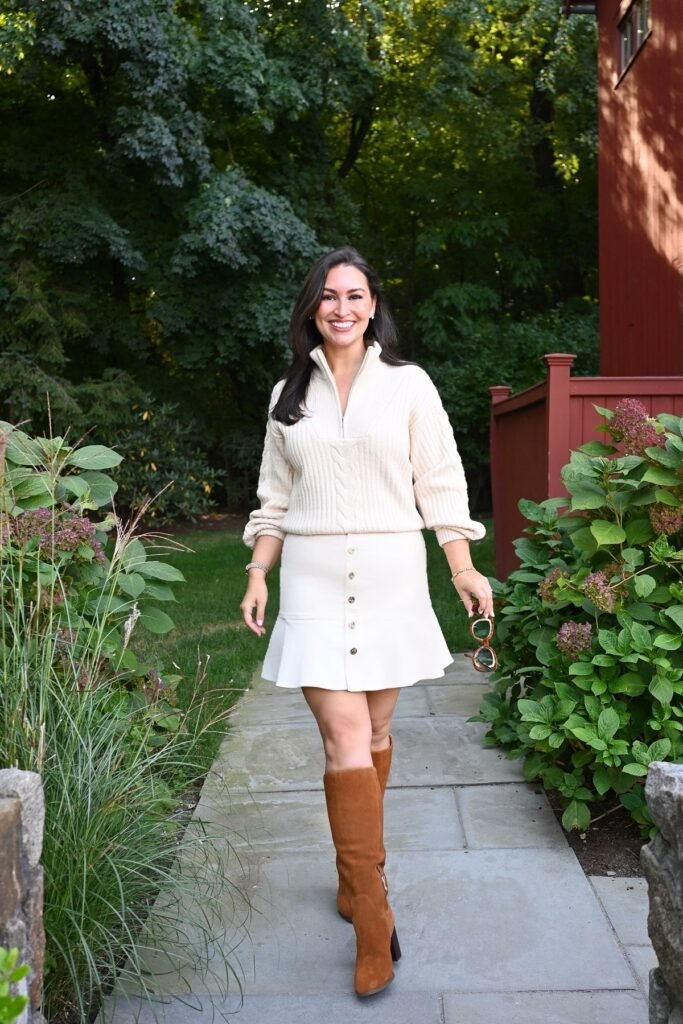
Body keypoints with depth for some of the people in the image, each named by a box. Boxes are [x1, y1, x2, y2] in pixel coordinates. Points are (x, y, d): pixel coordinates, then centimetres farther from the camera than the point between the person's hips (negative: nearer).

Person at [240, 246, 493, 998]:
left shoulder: (408, 386, 3)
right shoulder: (289, 396, 10)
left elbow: (440, 485, 2)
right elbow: (275, 499, 14)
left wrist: (464, 569, -3)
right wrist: (257, 575, 7)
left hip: (391, 577, 0)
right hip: (315, 581, 1)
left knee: (373, 734, 9)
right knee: (347, 743, -7)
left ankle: (356, 875, 32)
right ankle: (375, 925, 0)